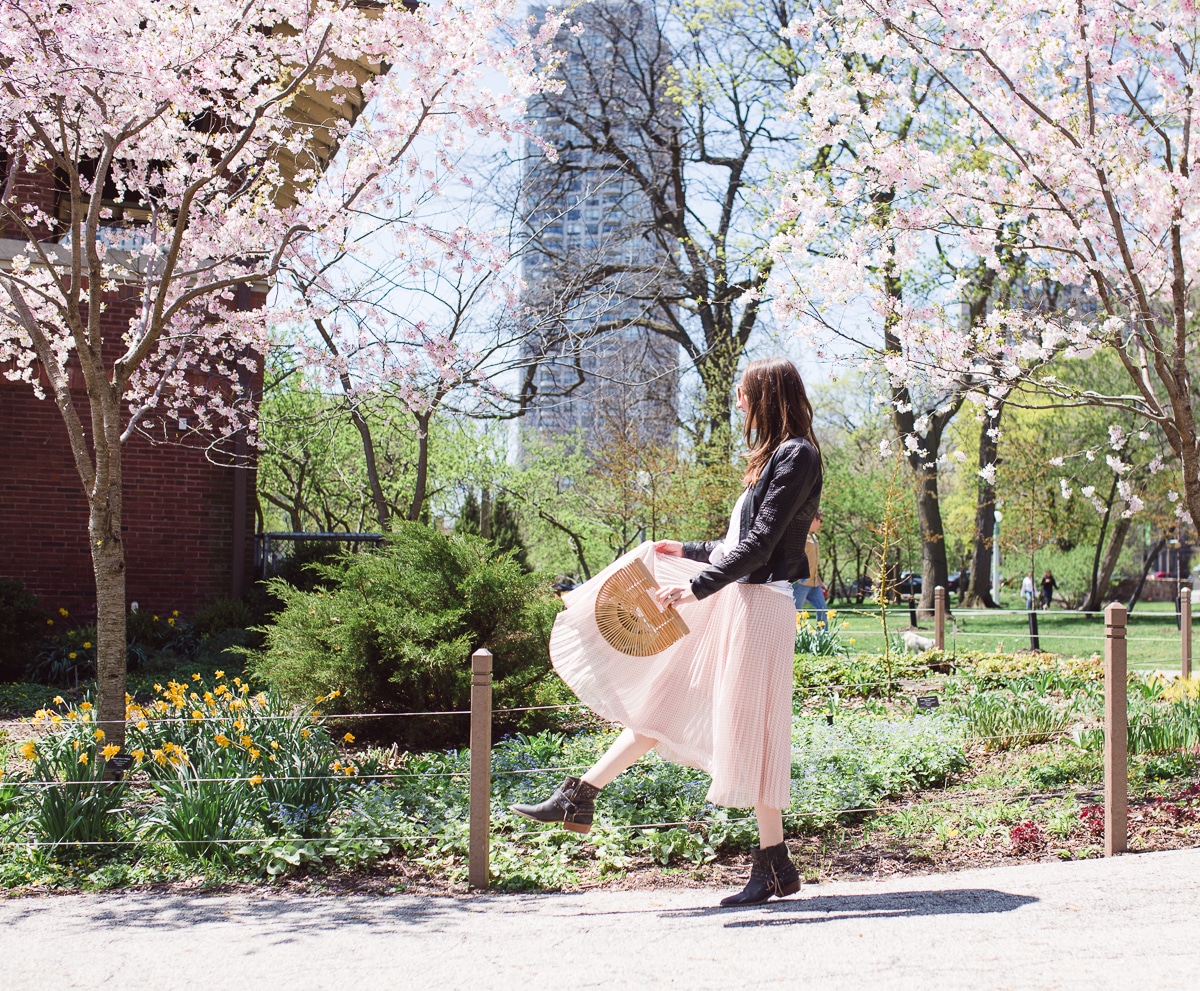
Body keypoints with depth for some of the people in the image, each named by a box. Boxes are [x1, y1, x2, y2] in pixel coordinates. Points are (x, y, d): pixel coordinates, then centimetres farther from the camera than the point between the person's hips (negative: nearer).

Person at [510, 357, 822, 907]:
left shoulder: (797, 455, -12)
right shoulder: (776, 457, 17)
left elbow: (760, 543, -20)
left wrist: (696, 586, -22)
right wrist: (689, 552, 25)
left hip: (760, 607, -10)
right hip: (734, 600, 10)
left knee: (750, 731, -4)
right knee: (662, 702, 11)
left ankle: (776, 865, 6)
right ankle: (579, 798, 17)